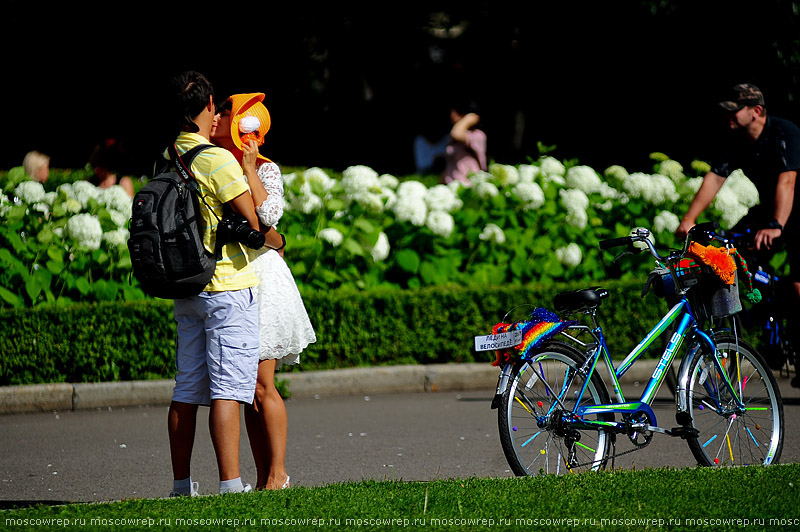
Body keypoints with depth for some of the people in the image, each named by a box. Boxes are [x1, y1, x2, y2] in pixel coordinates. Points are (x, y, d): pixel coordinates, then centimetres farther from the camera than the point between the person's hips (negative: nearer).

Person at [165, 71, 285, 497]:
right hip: (228, 286, -7)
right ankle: (230, 485, -13)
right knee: (227, 389, -9)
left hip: (186, 289, 7)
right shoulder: (218, 159, -15)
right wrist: (276, 240, 7)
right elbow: (256, 223, -16)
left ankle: (181, 485, 13)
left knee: (186, 389, 10)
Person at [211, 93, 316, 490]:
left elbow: (269, 214, -22)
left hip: (260, 277, -7)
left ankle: (278, 473, 0)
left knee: (261, 386, -8)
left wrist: (249, 169, -15)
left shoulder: (265, 169, -4)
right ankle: (263, 479, 9)